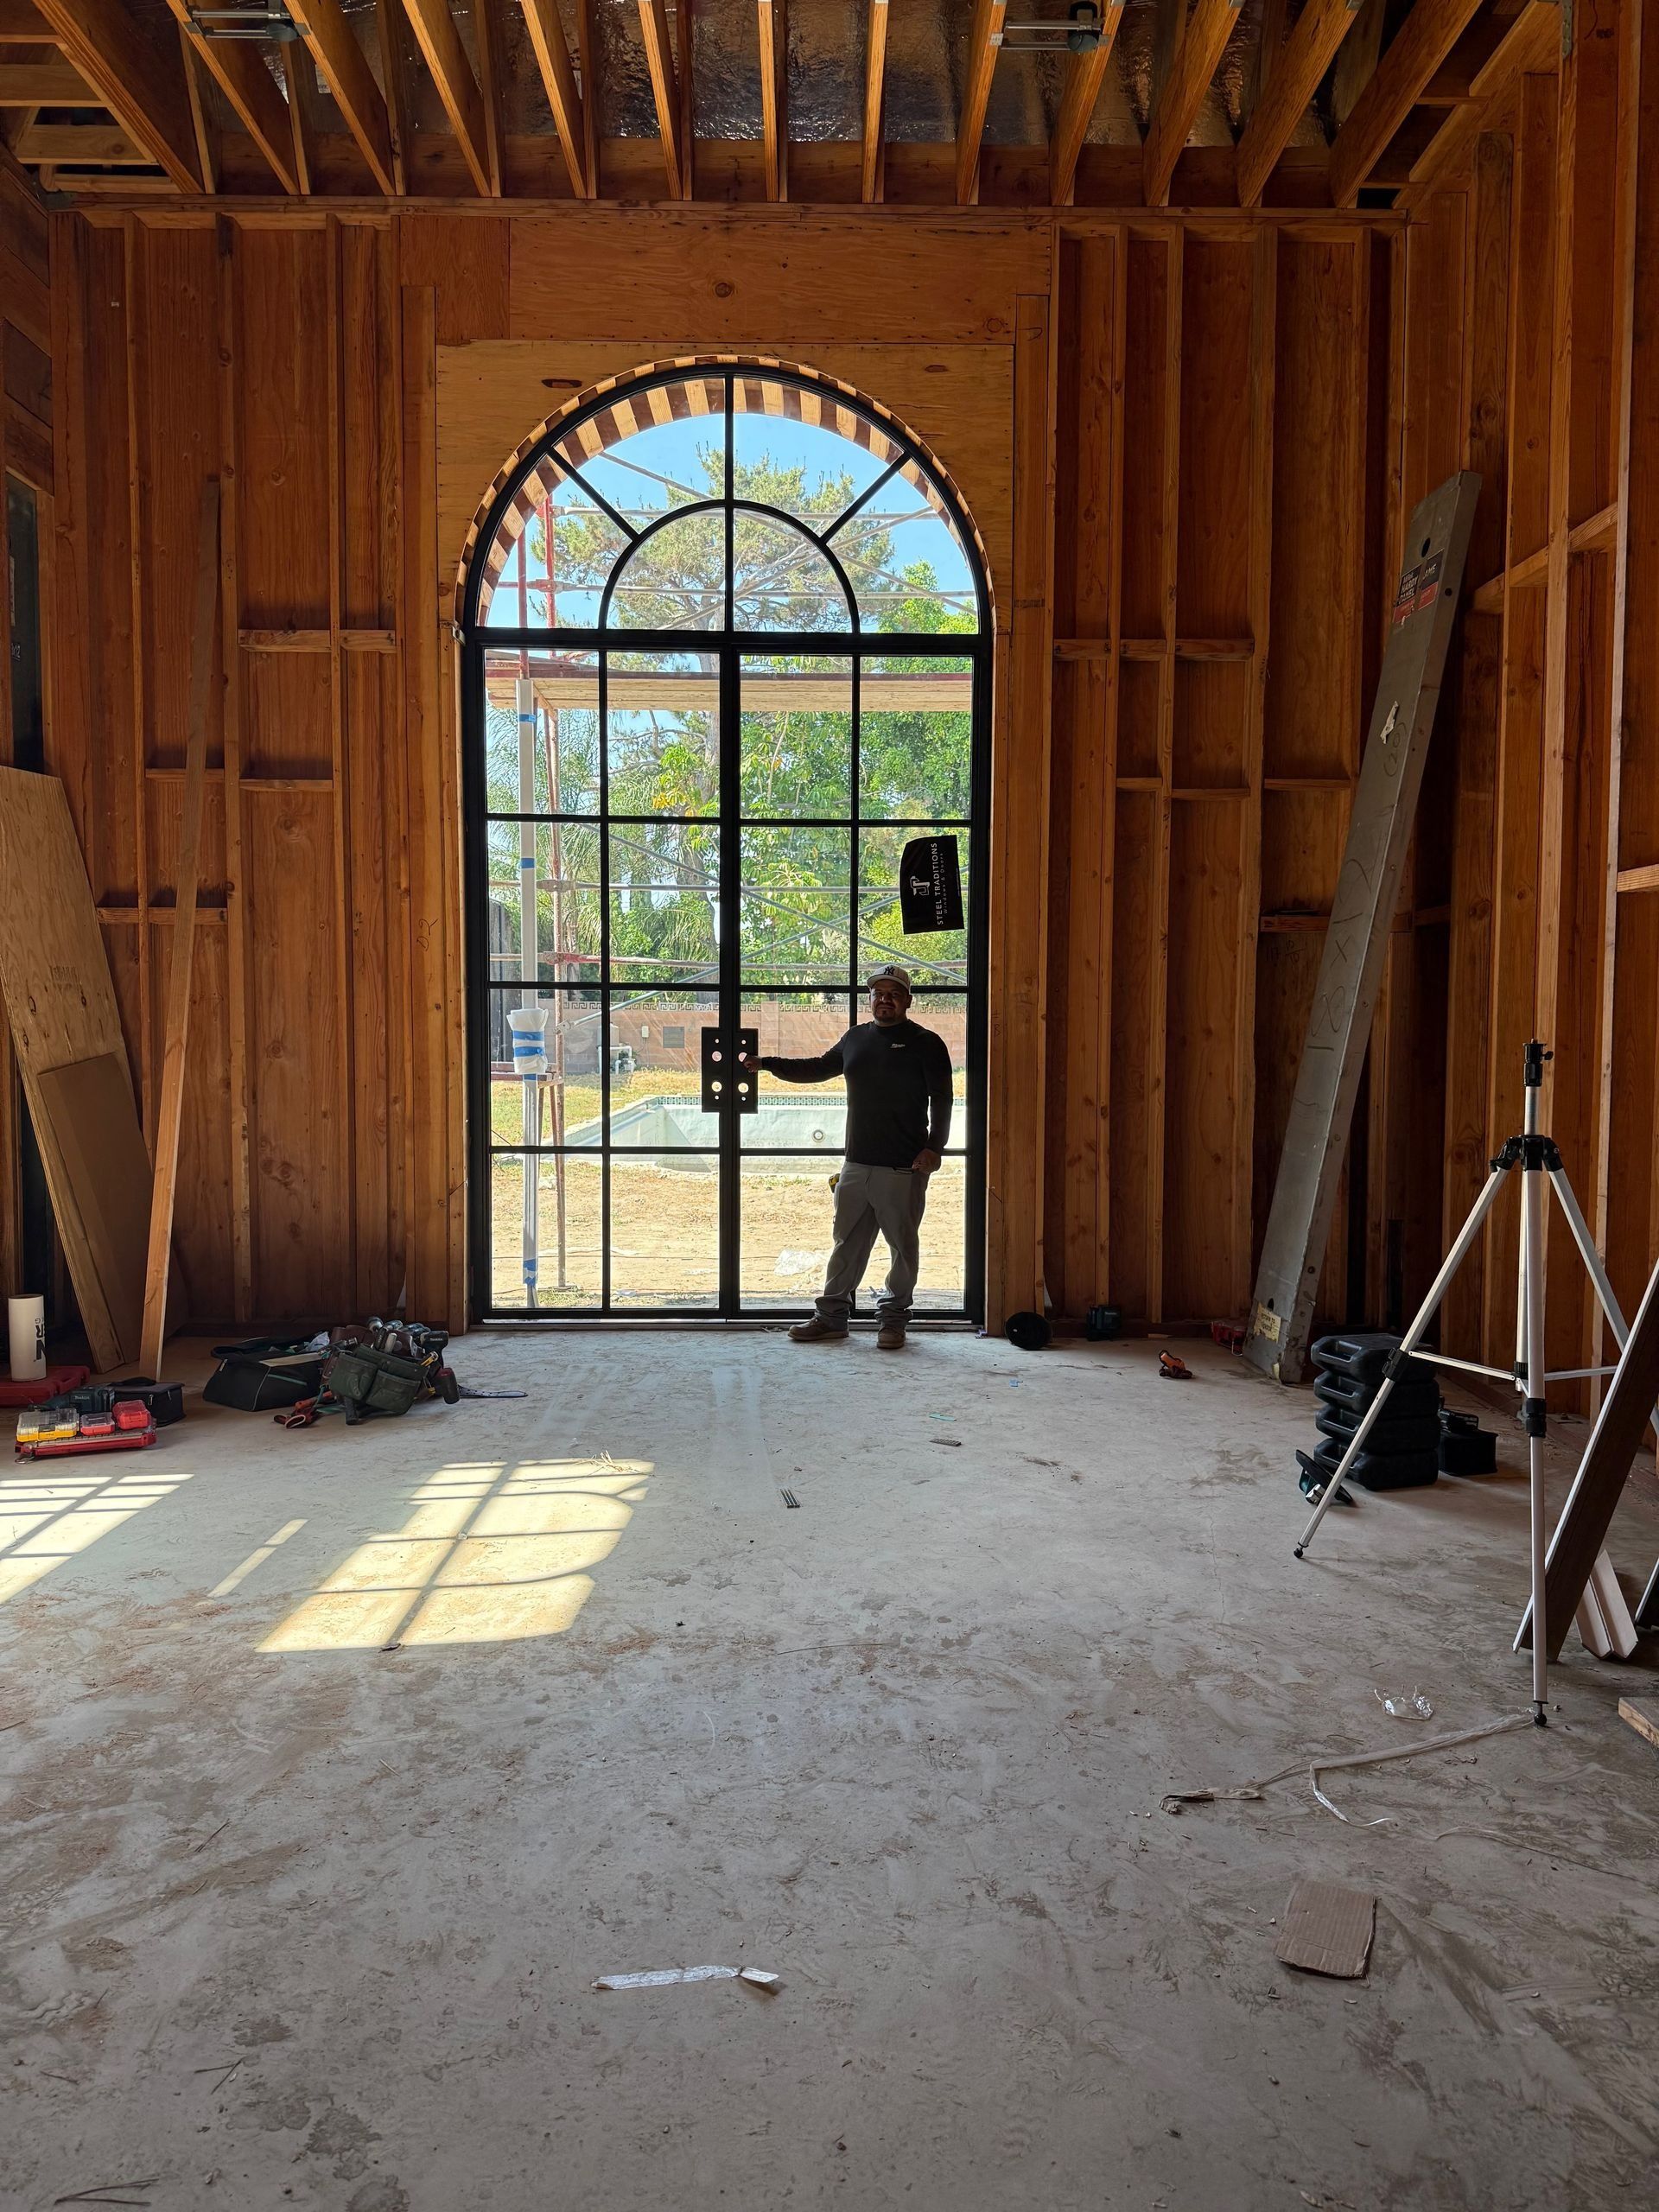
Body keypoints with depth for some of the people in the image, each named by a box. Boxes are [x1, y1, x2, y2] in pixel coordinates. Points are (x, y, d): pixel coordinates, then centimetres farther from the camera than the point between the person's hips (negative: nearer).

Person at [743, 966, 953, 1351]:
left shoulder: (926, 1043, -2)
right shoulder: (856, 1038, 14)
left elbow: (941, 1099, -5)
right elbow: (817, 1069, 25)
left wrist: (933, 1148, -15)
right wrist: (769, 1064, 18)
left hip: (904, 1168, -5)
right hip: (856, 1164, 5)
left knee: (903, 1246, 3)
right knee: (847, 1243, 10)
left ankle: (892, 1318, 16)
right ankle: (832, 1316, 18)